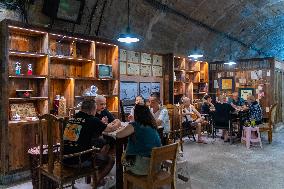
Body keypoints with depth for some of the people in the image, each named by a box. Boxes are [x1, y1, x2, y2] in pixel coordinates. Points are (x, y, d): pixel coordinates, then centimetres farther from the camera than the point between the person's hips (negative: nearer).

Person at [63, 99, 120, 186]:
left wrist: (102, 124, 33)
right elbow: (110, 129, 3)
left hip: (64, 159, 8)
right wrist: (117, 124, 24)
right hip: (78, 161, -7)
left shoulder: (72, 118, 7)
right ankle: (97, 181, 25)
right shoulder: (92, 120, -12)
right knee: (110, 160, 12)